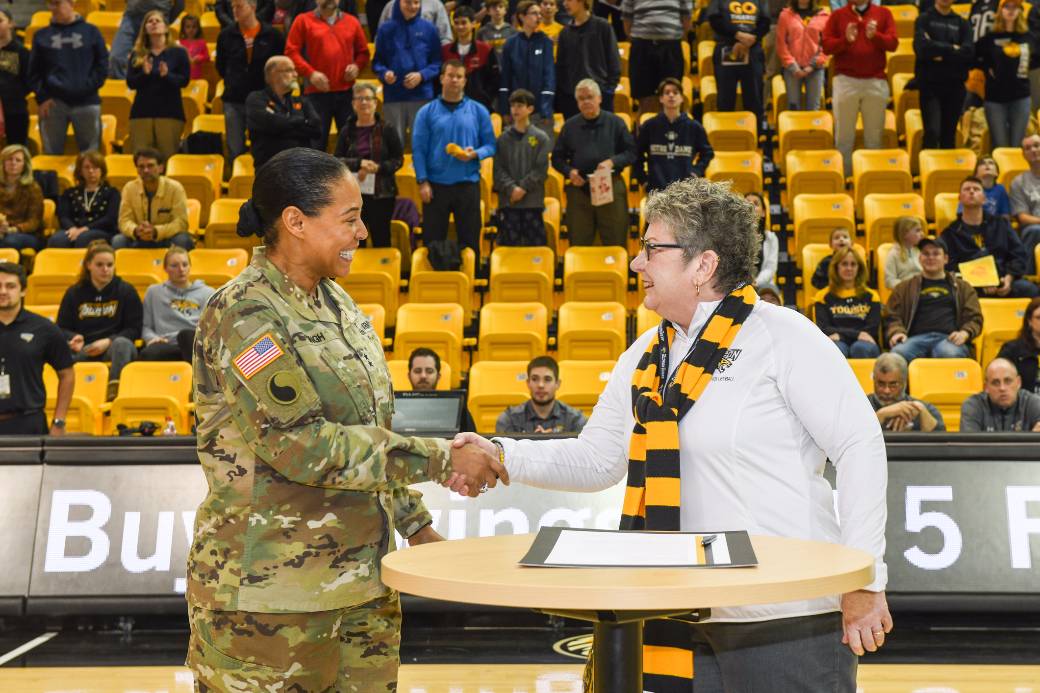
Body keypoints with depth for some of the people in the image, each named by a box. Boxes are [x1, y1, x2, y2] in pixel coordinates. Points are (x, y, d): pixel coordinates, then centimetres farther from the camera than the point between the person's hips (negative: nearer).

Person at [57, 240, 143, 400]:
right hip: (83, 351, 2)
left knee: (122, 343, -39)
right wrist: (74, 339, -11)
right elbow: (62, 328, 13)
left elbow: (134, 330, 3)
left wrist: (108, 342, -13)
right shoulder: (74, 293, 15)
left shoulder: (126, 291, 8)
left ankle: (114, 391, -52)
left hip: (113, 347, -2)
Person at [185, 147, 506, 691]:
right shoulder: (242, 314, -14)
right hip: (270, 586, -7)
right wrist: (441, 460, -21)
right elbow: (303, 444, -22)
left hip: (359, 576, 7)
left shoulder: (336, 303, 12)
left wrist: (415, 523, 17)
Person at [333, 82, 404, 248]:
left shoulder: (387, 129, 0)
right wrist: (359, 164, -16)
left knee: (381, 240, 4)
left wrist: (378, 168, -16)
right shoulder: (347, 131, 5)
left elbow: (399, 159, 0)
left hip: (381, 194, -2)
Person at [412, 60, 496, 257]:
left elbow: (490, 145, 6)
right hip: (436, 185, 0)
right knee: (432, 241, 4)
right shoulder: (427, 112, 4)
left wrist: (475, 154, -14)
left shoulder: (479, 111, 6)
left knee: (470, 241, 5)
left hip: (468, 184, 1)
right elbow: (418, 149, 1)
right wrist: (422, 181, -8)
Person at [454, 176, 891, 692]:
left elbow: (860, 445, -9)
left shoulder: (782, 336, -8)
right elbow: (597, 459, 15)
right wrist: (504, 457, -1)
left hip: (791, 618, -6)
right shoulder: (645, 356, 12)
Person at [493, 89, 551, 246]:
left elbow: (541, 169, -2)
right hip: (508, 201, 1)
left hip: (533, 201, -1)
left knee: (536, 243, 2)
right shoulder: (503, 138, 8)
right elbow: (498, 169, 3)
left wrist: (524, 188, -11)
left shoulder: (541, 138, 3)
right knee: (508, 243, 2)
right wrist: (511, 188, -12)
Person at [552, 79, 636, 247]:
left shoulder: (615, 123, 6)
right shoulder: (570, 126, 10)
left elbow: (631, 153, 5)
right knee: (579, 244, 6)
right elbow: (557, 158, 13)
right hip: (579, 189, 1)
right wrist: (569, 171, -6)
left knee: (615, 243, 1)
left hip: (611, 189, -1)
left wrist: (612, 162, -12)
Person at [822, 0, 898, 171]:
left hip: (876, 81, 1)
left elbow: (893, 43, -3)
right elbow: (826, 46, -3)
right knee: (844, 135, 3)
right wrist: (845, 40, -21)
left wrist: (875, 36, -21)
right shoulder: (838, 15, 5)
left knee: (874, 136, 6)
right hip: (845, 81, -1)